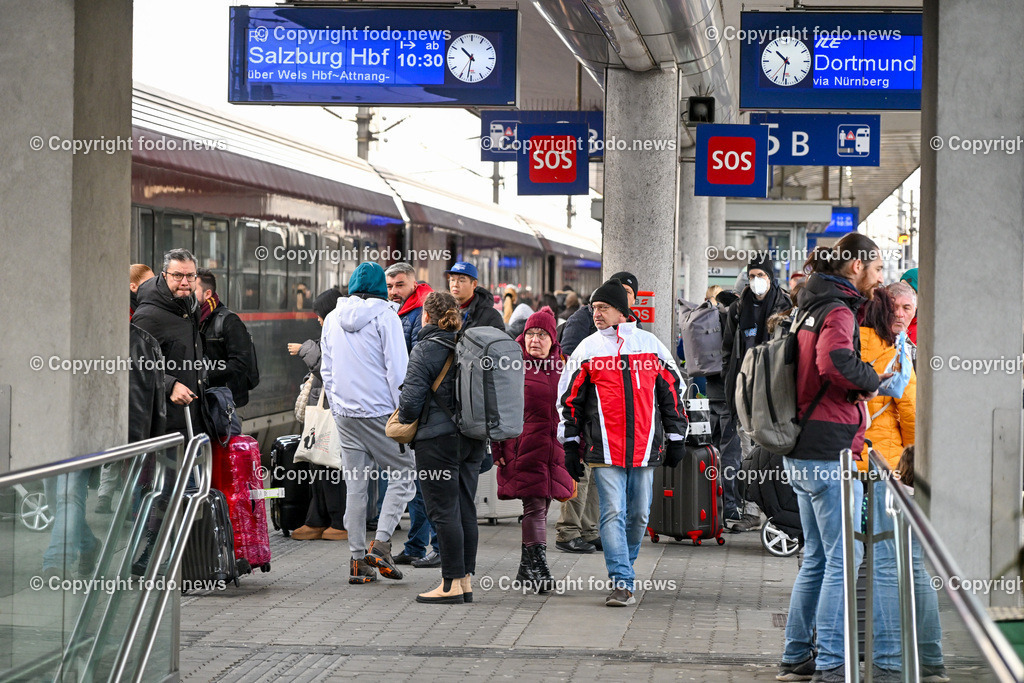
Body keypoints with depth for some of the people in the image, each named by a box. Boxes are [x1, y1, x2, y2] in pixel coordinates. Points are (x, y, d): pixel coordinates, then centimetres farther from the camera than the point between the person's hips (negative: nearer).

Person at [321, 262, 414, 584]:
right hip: (380, 412, -5)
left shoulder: (332, 318, 10)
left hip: (345, 413, 5)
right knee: (402, 476, 6)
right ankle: (381, 543, -8)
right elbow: (397, 369, -10)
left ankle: (358, 559, 7)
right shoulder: (384, 316, -7)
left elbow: (326, 370, 15)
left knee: (355, 485, 8)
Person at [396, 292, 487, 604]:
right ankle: (466, 580, 13)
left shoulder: (425, 350, -11)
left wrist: (405, 420, 5)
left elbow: (411, 400, -15)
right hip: (472, 439, 7)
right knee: (466, 510, 10)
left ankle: (452, 584, -4)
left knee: (444, 511, -4)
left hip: (438, 439, -7)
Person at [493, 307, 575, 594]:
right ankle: (539, 568, -12)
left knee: (541, 506, 8)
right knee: (535, 507, -11)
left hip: (554, 449, 5)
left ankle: (526, 570, 17)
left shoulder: (561, 368, 12)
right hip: (524, 448, -5)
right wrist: (498, 448, -5)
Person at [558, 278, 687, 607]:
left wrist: (676, 439, 12)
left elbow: (672, 391, 14)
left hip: (645, 447, 2)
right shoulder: (587, 349, 5)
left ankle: (623, 566, 28)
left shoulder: (650, 345, 7)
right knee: (613, 513, -10)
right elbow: (569, 399, 8)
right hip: (604, 450, -2)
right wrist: (571, 446, 5)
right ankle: (622, 583, -11)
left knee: (638, 515, 8)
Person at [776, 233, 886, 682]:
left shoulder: (813, 309, 16)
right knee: (843, 557, -5)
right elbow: (835, 362, -32)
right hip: (830, 452, -10)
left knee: (817, 557, 17)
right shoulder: (838, 311, -13)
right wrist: (874, 380, -15)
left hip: (802, 453, 10)